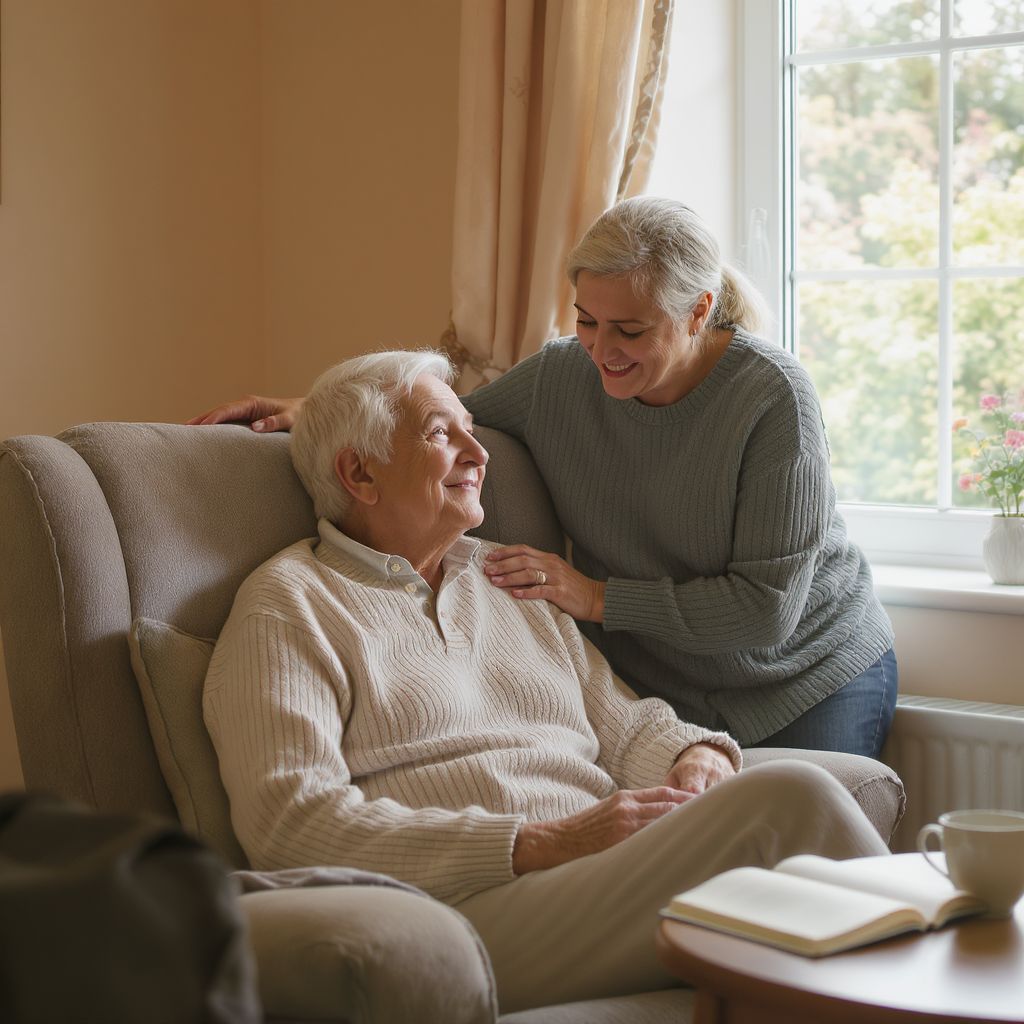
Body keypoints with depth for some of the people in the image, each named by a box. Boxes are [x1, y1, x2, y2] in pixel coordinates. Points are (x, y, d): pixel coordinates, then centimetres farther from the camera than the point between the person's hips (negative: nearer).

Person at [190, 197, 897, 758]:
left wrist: (598, 598, -23)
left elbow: (766, 606, -22)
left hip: (810, 688, -2)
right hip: (659, 689, 3)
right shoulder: (561, 376, -7)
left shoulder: (771, 395, -21)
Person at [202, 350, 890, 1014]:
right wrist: (544, 843, -16)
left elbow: (626, 726, 26)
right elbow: (290, 824, -9)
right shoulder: (291, 604, 4)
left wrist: (697, 757, -2)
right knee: (790, 801, -26)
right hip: (471, 912, -7)